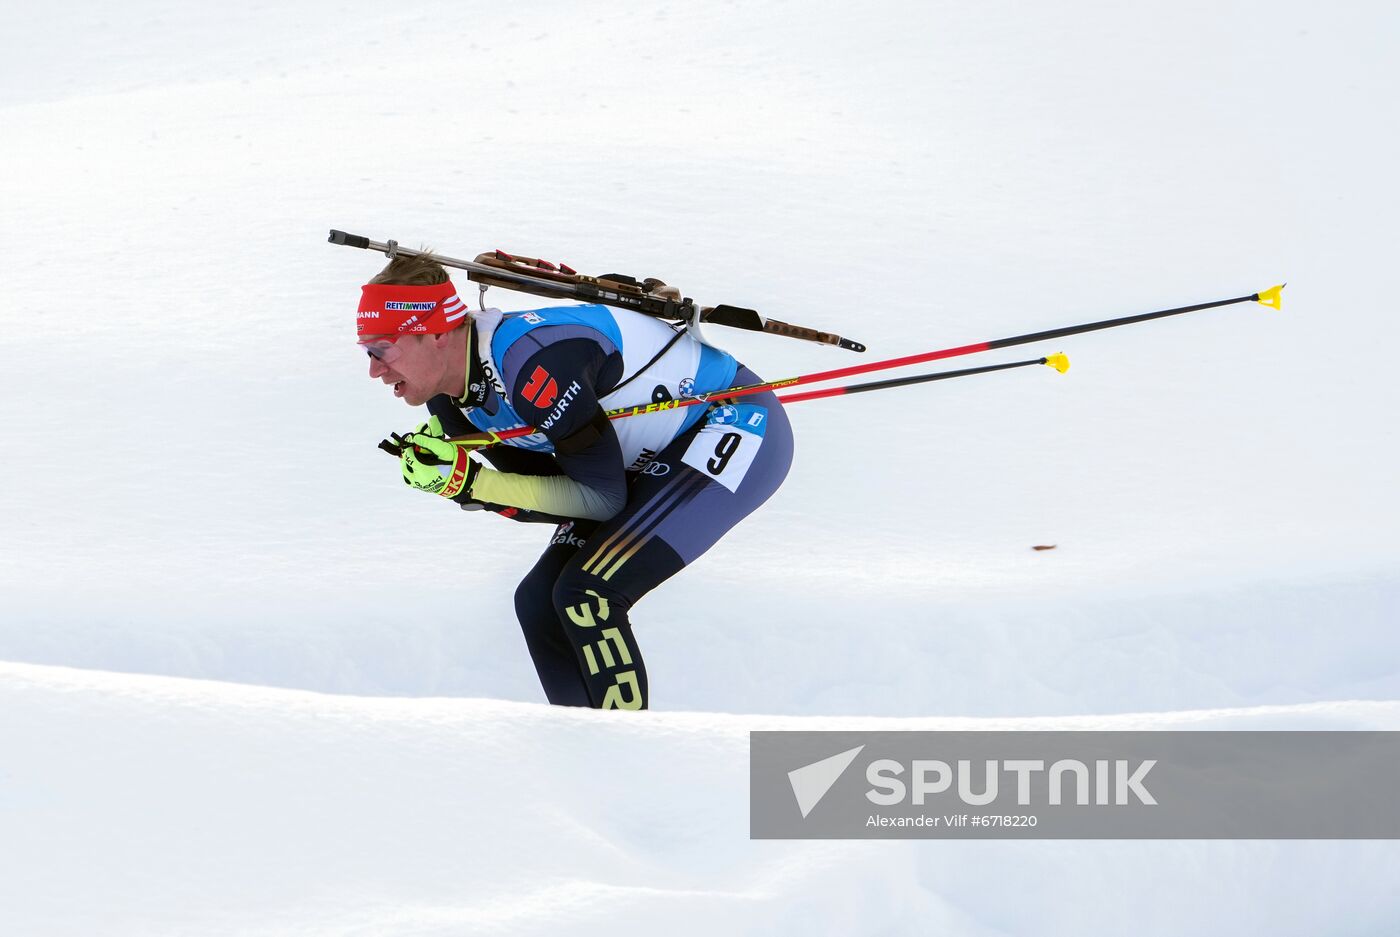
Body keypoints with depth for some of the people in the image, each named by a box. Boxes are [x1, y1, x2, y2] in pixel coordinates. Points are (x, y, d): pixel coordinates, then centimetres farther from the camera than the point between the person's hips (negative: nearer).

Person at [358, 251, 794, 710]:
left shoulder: (532, 361, -32)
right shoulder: (450, 403, -4)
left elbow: (604, 498, -24)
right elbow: (558, 496, -1)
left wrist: (474, 481, -27)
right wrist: (461, 484, -17)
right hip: (655, 461, 9)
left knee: (587, 595, -22)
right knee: (540, 602, 2)